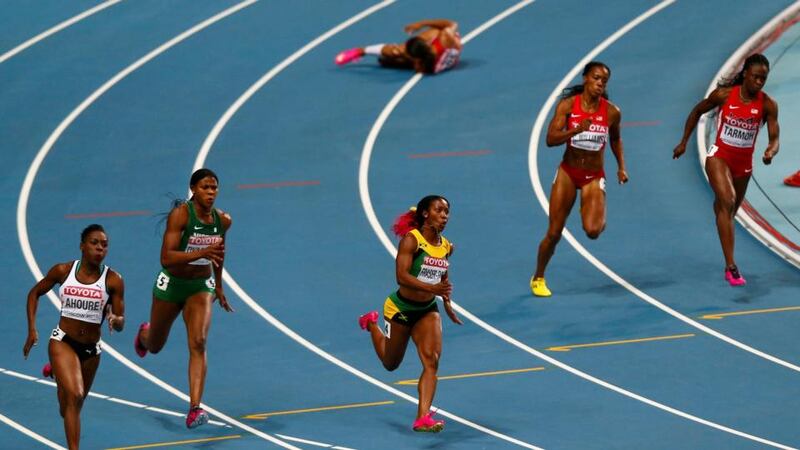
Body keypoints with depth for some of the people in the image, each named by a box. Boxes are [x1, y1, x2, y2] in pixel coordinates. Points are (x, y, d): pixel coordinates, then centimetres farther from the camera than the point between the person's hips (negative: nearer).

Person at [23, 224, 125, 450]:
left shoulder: (113, 281, -6)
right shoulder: (63, 271, -5)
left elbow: (120, 324, -3)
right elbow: (34, 293, 10)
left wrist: (114, 319, -27)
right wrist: (32, 329, 2)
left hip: (91, 349, 3)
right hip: (63, 341, -3)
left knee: (72, 406, 19)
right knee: (74, 396, -25)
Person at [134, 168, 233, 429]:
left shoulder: (222, 220, -8)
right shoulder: (180, 214, -24)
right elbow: (166, 258, -33)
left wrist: (219, 286, 23)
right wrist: (202, 253, -45)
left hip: (201, 287, 2)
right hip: (171, 284, -2)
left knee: (198, 343, -19)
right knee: (154, 346, 19)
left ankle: (194, 409, -25)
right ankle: (144, 334, 60)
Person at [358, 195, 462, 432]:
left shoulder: (445, 246, -2)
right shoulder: (411, 239, -22)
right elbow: (402, 276, -33)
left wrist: (447, 304, 19)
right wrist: (432, 288, -44)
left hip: (428, 310, 4)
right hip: (401, 308, -4)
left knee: (432, 360, -17)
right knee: (391, 363, 17)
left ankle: (423, 418, -19)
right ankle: (372, 324, 47)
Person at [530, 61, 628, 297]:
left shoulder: (611, 112, -5)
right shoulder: (568, 105, -10)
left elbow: (615, 139, 16)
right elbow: (551, 139, -19)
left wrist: (621, 167, 10)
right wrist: (577, 129, -32)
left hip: (594, 176, 0)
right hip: (568, 173, 0)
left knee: (592, 230, -21)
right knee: (554, 233, -1)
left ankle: (599, 219, 19)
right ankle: (538, 278, 22)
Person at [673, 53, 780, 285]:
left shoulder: (767, 105, -10)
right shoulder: (724, 94, -13)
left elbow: (774, 138, -12)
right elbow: (697, 111, 3)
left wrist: (770, 152, -35)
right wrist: (684, 142, 5)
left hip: (744, 162, 3)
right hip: (719, 156, -3)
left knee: (729, 210, 20)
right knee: (726, 202, -25)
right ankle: (731, 267, -31)